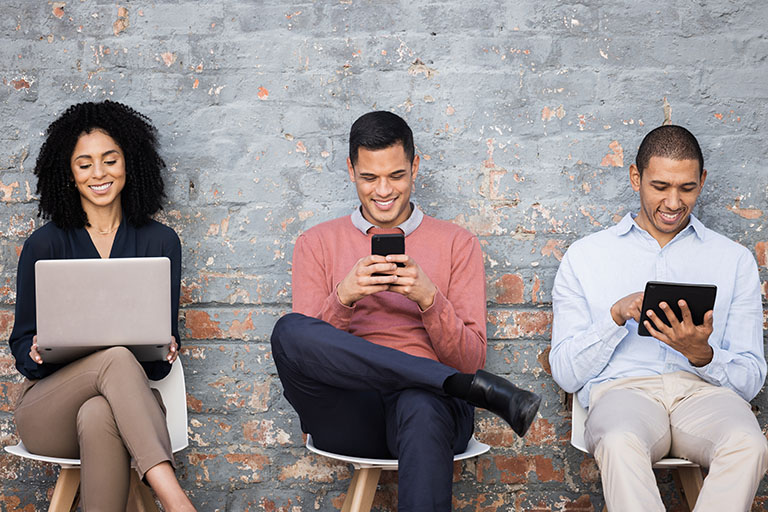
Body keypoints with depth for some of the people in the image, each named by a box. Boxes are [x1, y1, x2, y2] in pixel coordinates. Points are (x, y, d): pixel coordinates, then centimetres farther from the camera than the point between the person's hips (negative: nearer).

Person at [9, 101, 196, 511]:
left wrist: (165, 351, -13)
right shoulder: (44, 245, 7)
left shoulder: (160, 242, 10)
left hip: (128, 403, 1)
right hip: (47, 408, 0)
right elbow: (22, 343, 9)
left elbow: (166, 338, 11)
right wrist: (37, 352, -15)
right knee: (116, 357, -35)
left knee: (98, 417, -38)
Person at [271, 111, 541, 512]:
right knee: (288, 330, -29)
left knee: (421, 409, -40)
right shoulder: (317, 243, 16)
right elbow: (304, 349, 5)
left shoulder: (458, 244, 14)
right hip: (349, 414, 2)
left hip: (430, 401, -2)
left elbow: (471, 360, 6)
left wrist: (428, 298, -11)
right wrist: (344, 297, -14)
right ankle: (478, 389, -27)